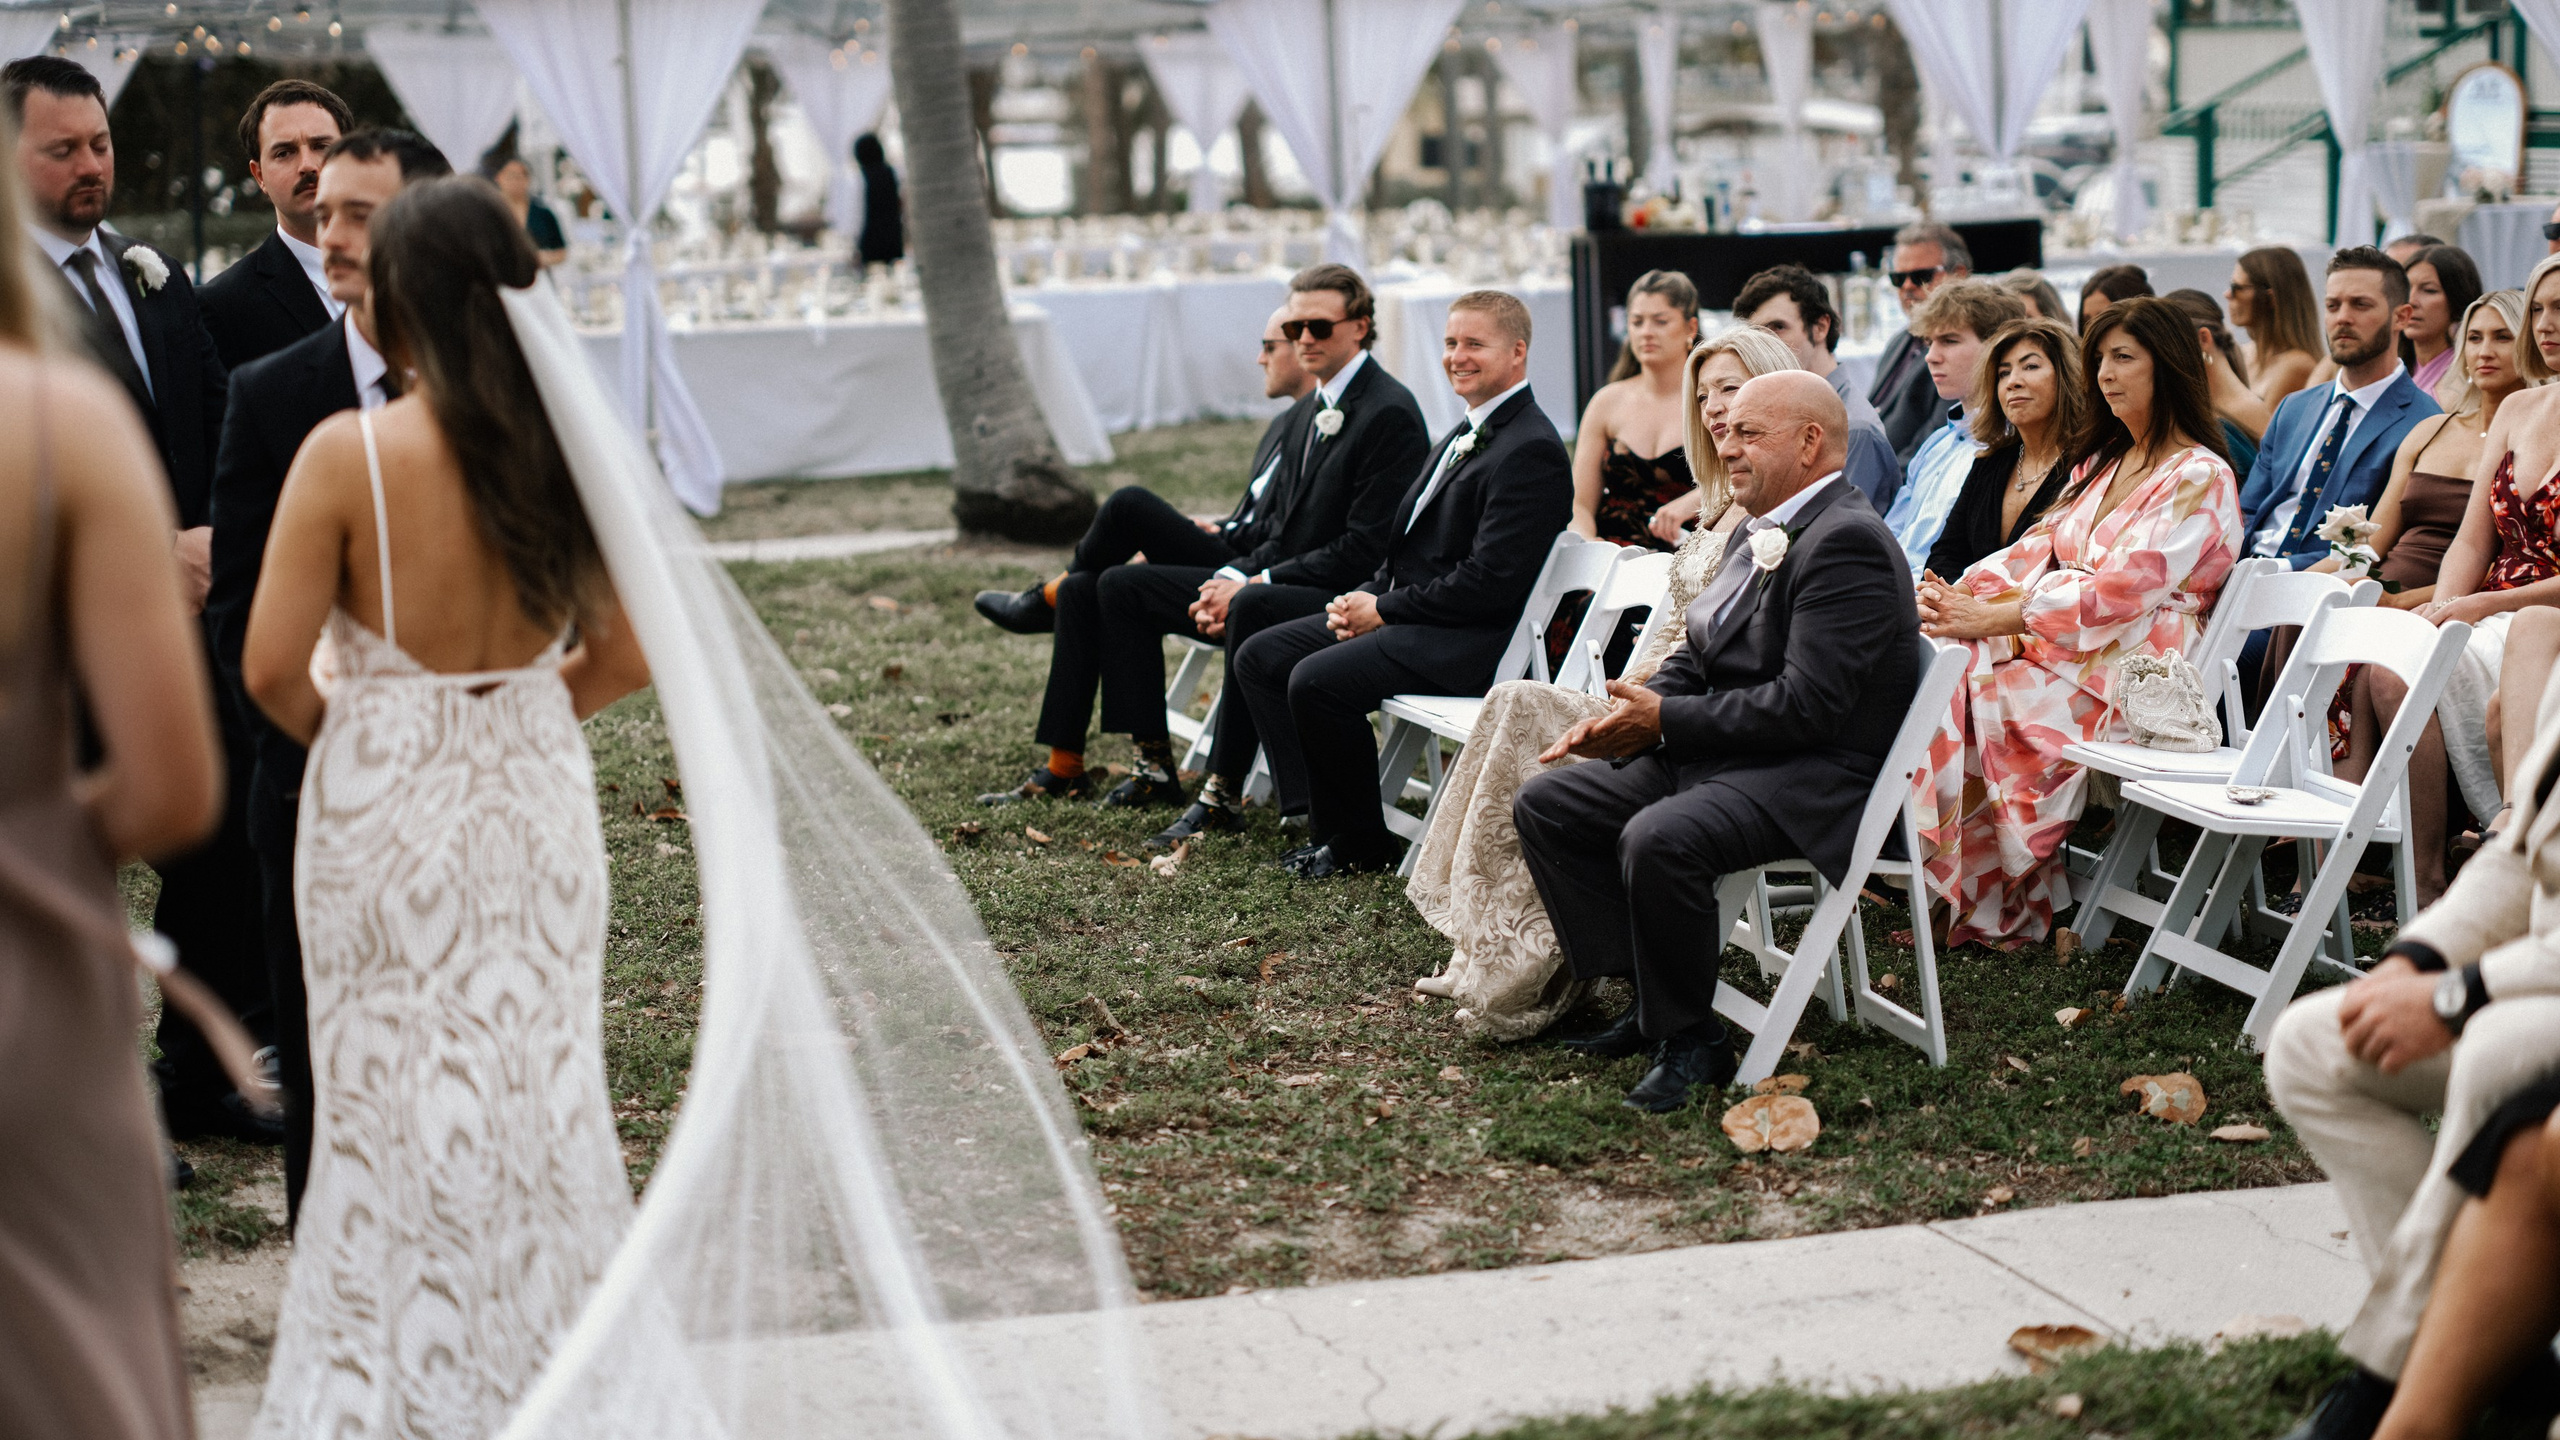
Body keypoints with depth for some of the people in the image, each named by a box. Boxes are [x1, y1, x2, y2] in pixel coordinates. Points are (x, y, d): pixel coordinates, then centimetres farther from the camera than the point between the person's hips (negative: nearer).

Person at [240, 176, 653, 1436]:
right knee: (542, 1081, 16)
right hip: (538, 797, 3)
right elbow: (624, 654, 2)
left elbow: (272, 667, -14)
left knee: (394, 1097, 10)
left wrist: (337, 736, 5)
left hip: (385, 803, -3)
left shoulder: (348, 454, -16)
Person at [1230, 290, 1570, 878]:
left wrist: (1384, 610, -15)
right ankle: (1320, 816, 0)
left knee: (1317, 680, -27)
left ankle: (1357, 843, -8)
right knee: (1260, 656, 3)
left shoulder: (1531, 451, -15)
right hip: (1401, 614, 11)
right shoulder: (1465, 434, 17)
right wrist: (1366, 598, 2)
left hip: (1469, 642, -11)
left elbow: (1490, 581, -22)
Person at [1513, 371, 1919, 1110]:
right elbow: (1694, 661, 18)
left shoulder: (1846, 543, -17)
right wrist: (1622, 719, -2)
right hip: (1714, 760, 11)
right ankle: (1650, 999, 5)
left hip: (1811, 782, -11)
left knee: (1658, 840, -35)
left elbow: (1805, 706, -24)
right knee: (1544, 804, 3)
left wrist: (1664, 719, -17)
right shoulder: (1767, 533, 15)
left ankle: (1689, 1037, -14)